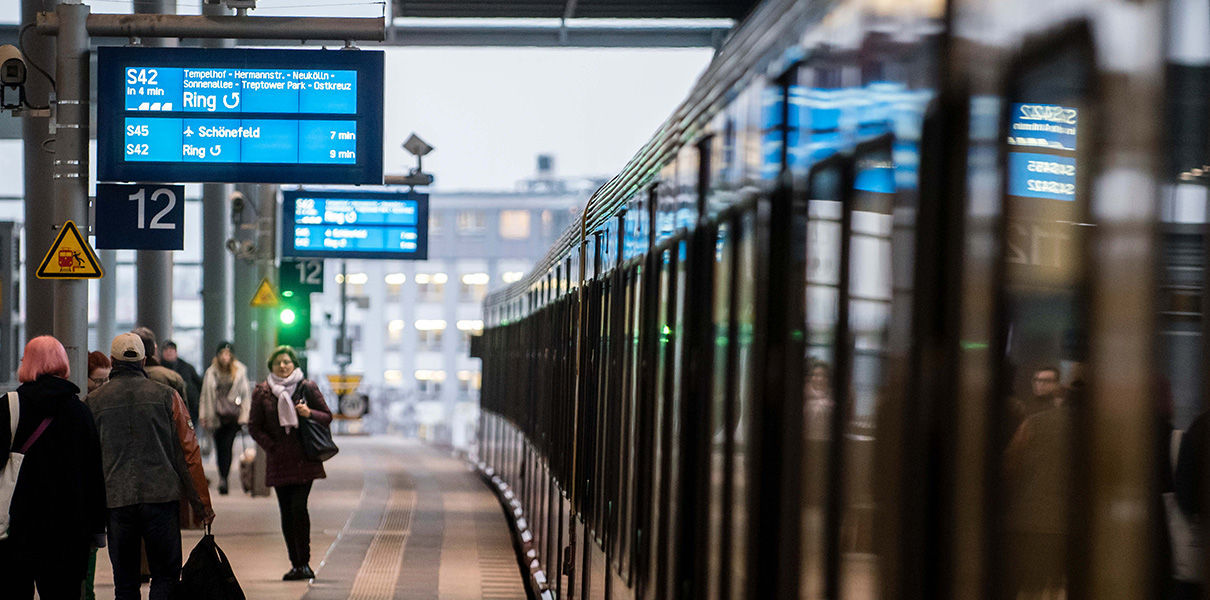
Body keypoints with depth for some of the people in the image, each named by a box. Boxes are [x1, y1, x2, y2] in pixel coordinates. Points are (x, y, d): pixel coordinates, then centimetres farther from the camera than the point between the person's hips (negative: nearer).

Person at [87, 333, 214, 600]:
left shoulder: (94, 401, 4)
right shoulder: (166, 395, 2)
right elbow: (188, 452, 1)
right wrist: (203, 504, 6)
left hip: (115, 500, 1)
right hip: (162, 497, -1)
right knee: (166, 576, 5)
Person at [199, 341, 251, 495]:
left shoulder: (240, 371, 3)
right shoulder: (211, 373, 7)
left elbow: (245, 394, 6)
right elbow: (205, 395, 12)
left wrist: (245, 415, 2)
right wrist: (204, 415, 8)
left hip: (233, 415, -2)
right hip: (217, 416, 2)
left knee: (227, 446, -12)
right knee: (219, 447, 5)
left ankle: (223, 478, -12)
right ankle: (222, 477, 20)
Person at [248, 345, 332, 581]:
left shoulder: (307, 387, 3)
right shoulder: (262, 392, 6)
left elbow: (327, 416, 9)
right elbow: (254, 426, 8)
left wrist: (309, 413, -11)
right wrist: (271, 446, -3)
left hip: (304, 458, -2)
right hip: (279, 459, 2)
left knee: (298, 507, -14)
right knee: (287, 513, 2)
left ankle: (304, 563, -8)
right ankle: (296, 564, 9)